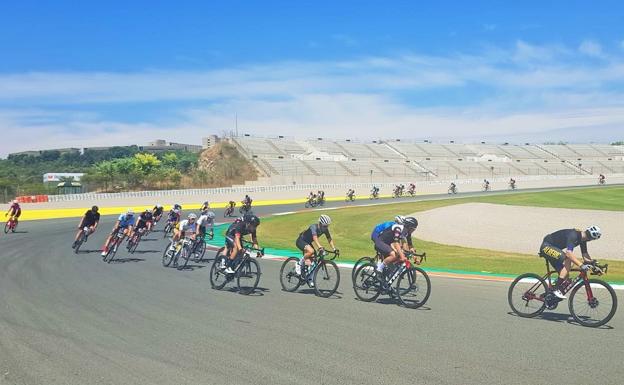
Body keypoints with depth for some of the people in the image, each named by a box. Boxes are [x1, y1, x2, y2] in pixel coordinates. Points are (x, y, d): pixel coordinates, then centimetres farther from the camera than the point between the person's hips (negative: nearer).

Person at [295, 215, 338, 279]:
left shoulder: (325, 229, -11)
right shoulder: (314, 227, -32)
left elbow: (329, 239, -7)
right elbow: (315, 238, -47)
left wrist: (334, 249, -19)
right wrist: (320, 247, -61)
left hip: (308, 242, 8)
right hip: (301, 241, -8)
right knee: (311, 251, -35)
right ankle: (299, 264, -16)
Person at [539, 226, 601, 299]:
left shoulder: (582, 238, -1)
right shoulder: (573, 235, -30)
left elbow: (585, 254, 4)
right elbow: (569, 253, -41)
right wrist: (581, 265, -46)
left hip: (554, 248, 10)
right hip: (546, 247, -10)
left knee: (564, 274, 5)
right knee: (568, 260, -27)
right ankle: (556, 290, -23)